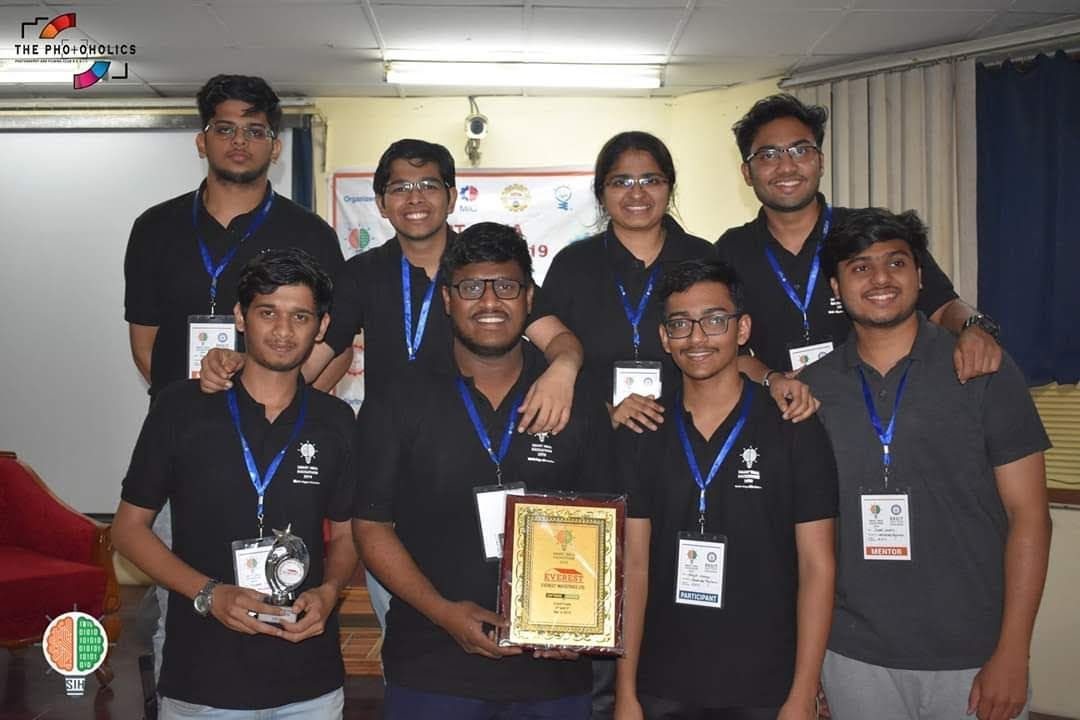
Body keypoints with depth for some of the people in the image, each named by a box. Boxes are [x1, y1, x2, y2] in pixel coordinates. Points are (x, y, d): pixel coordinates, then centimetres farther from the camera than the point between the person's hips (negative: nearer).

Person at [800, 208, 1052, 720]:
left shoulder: (985, 372, -4)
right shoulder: (811, 387, 2)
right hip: (855, 657, 2)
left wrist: (1012, 656, -9)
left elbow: (1028, 513, -4)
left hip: (972, 658, -2)